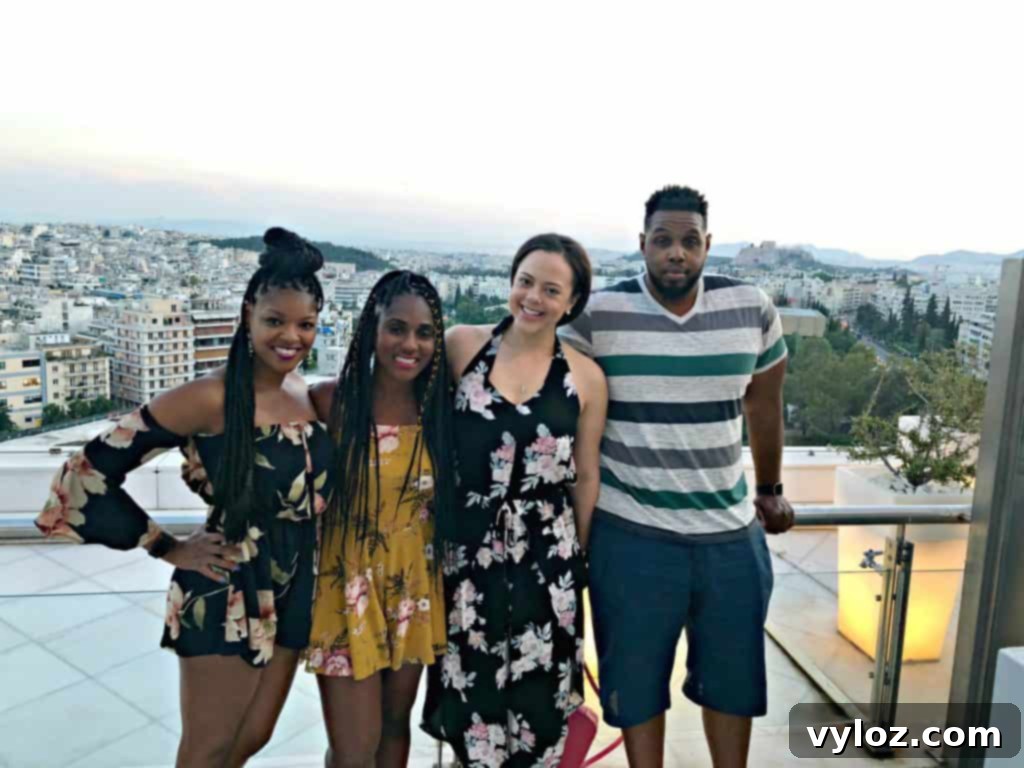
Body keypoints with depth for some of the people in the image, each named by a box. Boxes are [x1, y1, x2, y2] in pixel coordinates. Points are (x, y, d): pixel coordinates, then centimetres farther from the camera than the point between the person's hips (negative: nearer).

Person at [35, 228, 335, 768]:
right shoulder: (211, 399, -20)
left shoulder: (307, 394, 1)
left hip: (290, 594, 6)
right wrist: (169, 548, -11)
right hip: (224, 597, -6)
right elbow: (88, 474, -18)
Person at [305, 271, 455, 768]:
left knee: (395, 723, 21)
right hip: (349, 587, -3)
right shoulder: (331, 401, -15)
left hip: (415, 587, 3)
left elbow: (448, 499, 3)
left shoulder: (439, 407, -5)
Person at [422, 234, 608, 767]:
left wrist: (578, 558, 11)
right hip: (467, 547, 0)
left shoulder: (586, 378, -2)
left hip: (545, 555, 0)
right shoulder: (462, 345, -4)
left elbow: (585, 477, 6)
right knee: (470, 686, 11)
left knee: (535, 694, 11)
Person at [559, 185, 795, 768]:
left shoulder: (752, 309, -3)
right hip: (631, 535, -2)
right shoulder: (597, 315, -10)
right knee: (637, 677, 14)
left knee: (732, 675, 20)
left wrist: (771, 491, 19)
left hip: (732, 532, 3)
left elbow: (764, 403, 11)